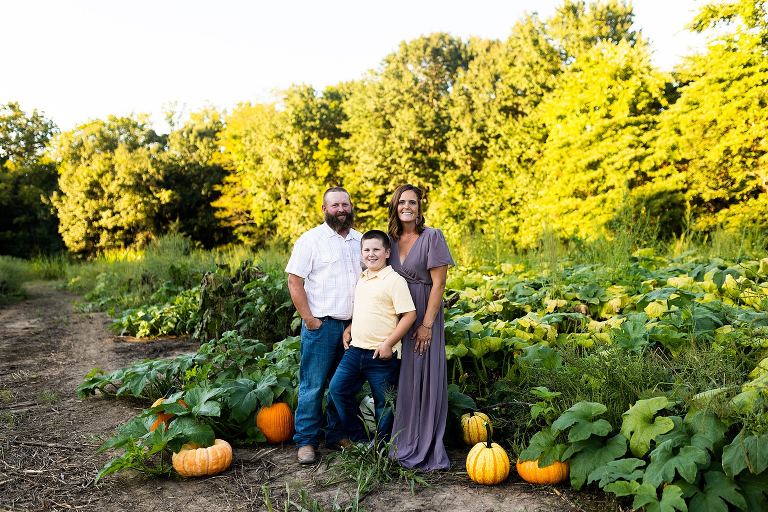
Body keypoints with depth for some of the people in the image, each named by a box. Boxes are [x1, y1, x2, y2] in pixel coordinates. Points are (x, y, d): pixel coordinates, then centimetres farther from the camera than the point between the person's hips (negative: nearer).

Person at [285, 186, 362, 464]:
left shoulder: (360, 241, 11)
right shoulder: (310, 240, -5)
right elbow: (294, 281, -8)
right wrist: (309, 319, -12)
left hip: (353, 326, 5)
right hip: (322, 325, -5)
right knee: (313, 385, -1)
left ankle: (337, 436, 26)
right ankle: (306, 441, 11)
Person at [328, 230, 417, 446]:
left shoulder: (394, 280, -11)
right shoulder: (361, 278, 13)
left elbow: (409, 314, -15)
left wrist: (388, 344, -17)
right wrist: (348, 330, 13)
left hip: (382, 355, -7)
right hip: (355, 349, 7)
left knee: (384, 403, 5)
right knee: (337, 388, 5)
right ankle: (357, 437, 21)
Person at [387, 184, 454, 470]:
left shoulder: (432, 237, -9)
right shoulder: (390, 239, 7)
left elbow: (438, 284, -12)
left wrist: (427, 325, -16)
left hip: (424, 318, -5)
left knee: (424, 380, 0)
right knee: (400, 381, 12)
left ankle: (424, 450, 12)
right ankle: (400, 443, 26)